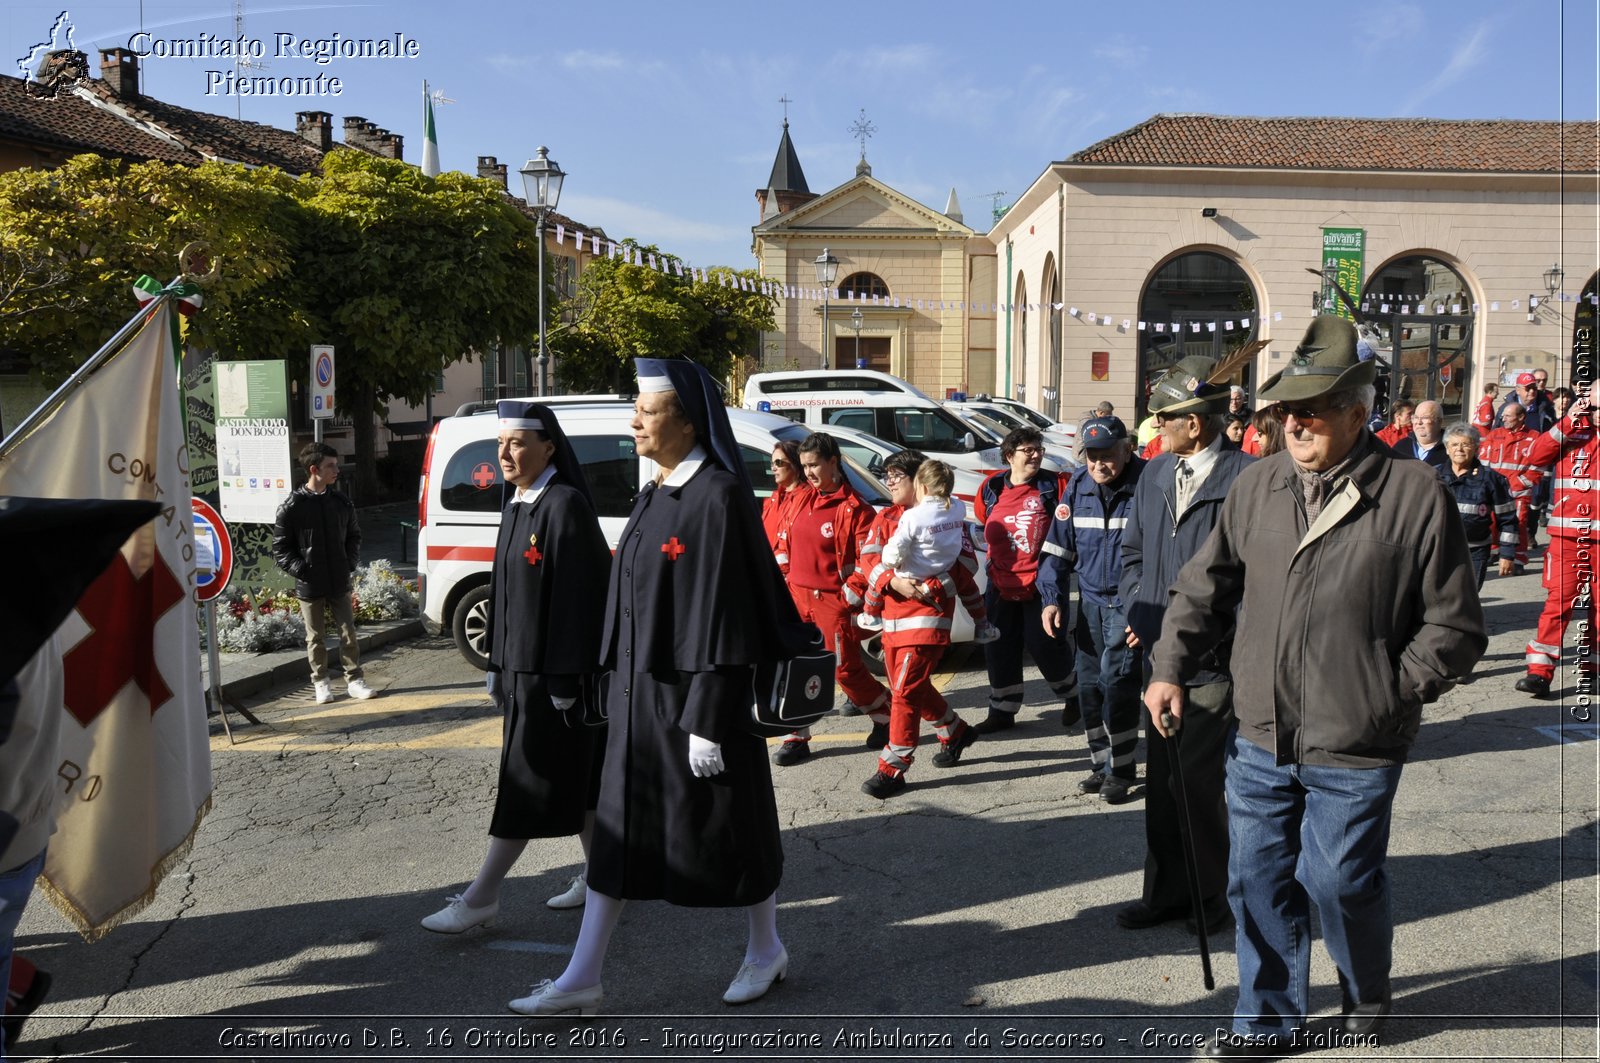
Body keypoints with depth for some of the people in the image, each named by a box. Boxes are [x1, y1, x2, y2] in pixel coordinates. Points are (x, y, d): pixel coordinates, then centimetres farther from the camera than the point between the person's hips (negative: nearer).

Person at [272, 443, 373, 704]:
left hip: (339, 582, 3)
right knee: (316, 637, 8)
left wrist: (351, 562, 4)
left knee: (348, 632, 6)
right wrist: (300, 569, -13)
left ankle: (354, 680, 16)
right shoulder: (292, 506, -8)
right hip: (309, 585, -3)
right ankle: (321, 683, 21)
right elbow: (280, 548, -4)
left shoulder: (341, 503, 4)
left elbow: (354, 535, 17)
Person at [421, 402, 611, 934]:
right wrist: (499, 664, 16)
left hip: (554, 665, -9)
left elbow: (575, 595, -19)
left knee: (530, 780, -1)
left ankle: (481, 897, 5)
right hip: (522, 663, 9)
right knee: (577, 774, 16)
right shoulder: (515, 505, 11)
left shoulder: (566, 506, -16)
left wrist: (563, 679, -19)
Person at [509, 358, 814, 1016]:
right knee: (616, 831, 10)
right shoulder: (656, 494, 10)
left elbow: (724, 610, -19)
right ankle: (582, 981, 18)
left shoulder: (715, 495, -16)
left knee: (722, 824, 8)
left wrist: (708, 722, -20)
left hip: (692, 692, -8)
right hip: (638, 692, 8)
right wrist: (619, 691, 16)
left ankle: (766, 950, 30)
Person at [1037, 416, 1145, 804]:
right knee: (1088, 687, 9)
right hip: (1090, 602, 6)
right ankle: (1102, 764, 25)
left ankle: (1121, 771, 4)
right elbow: (1057, 546, 8)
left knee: (1116, 683, -12)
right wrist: (1051, 598, -1)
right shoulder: (1077, 486, 2)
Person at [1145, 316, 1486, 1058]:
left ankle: (1367, 996, 40)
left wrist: (1389, 691, -9)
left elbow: (1455, 626, -4)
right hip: (1260, 738, 4)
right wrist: (1169, 668, 4)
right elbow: (1204, 588, 11)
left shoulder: (1415, 494, -10)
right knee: (1257, 878, 12)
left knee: (1339, 882, 8)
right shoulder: (1257, 485, 3)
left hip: (1354, 748, -4)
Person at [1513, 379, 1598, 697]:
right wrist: (1568, 422, -12)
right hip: (1568, 533, -1)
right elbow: (1536, 455, -7)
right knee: (1558, 600, -5)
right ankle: (1539, 671, -4)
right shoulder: (1572, 430, 7)